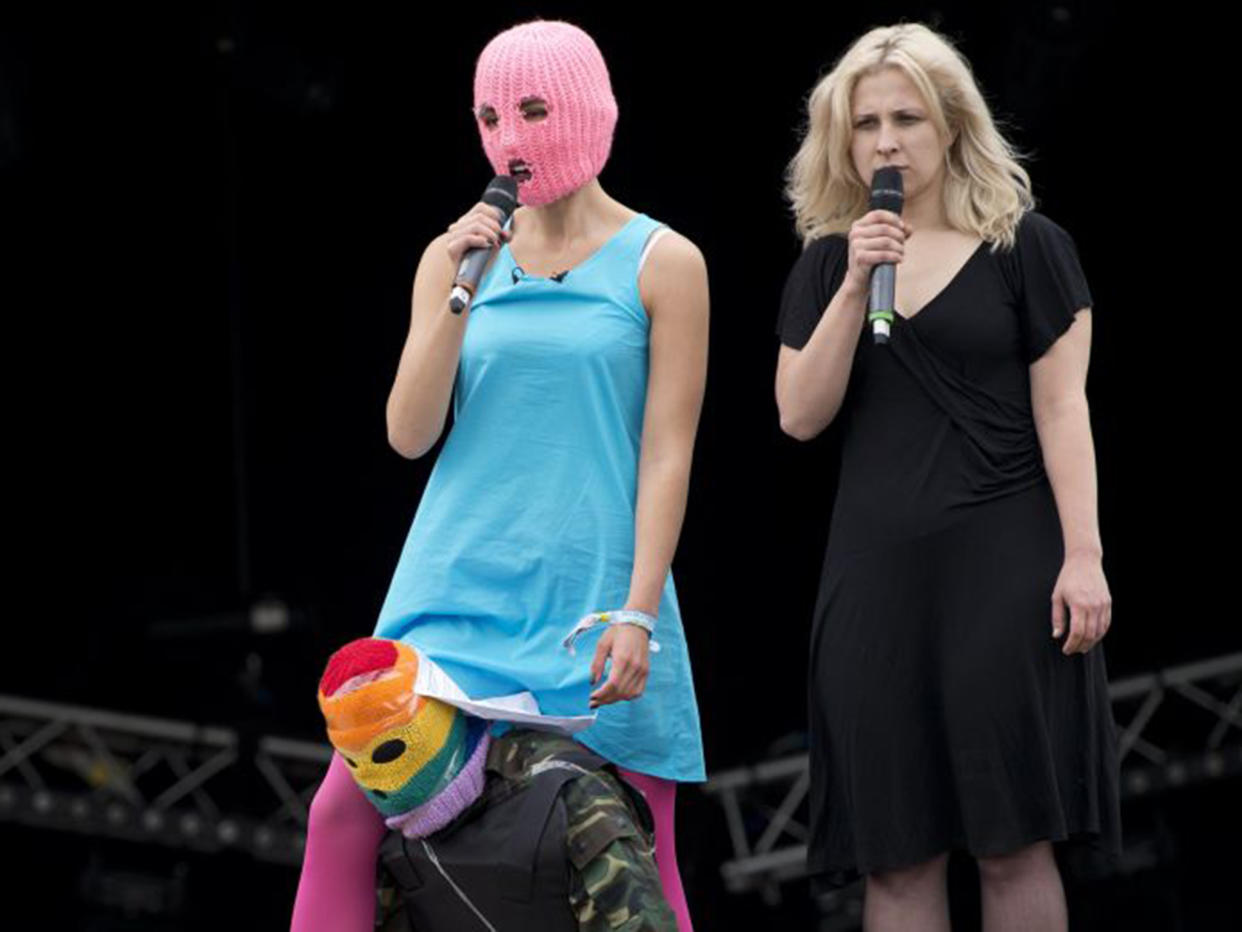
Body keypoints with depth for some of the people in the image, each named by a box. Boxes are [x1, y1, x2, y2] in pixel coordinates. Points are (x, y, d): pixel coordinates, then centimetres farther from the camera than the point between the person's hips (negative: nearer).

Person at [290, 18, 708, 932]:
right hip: (459, 585, 3)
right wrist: (459, 292, -7)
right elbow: (410, 434, 4)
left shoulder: (662, 263, 3)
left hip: (592, 597, -3)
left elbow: (667, 453, -2)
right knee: (347, 811, -8)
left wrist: (637, 614, -10)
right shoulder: (458, 257, 12)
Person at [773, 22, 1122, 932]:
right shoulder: (826, 263, 11)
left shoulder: (1026, 248, 2)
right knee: (895, 855, 2)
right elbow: (800, 415, 2)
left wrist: (1084, 557, -10)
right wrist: (855, 287, -8)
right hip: (877, 572, 3)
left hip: (1003, 565, -3)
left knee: (1011, 844, -4)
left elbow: (1062, 409, -2)